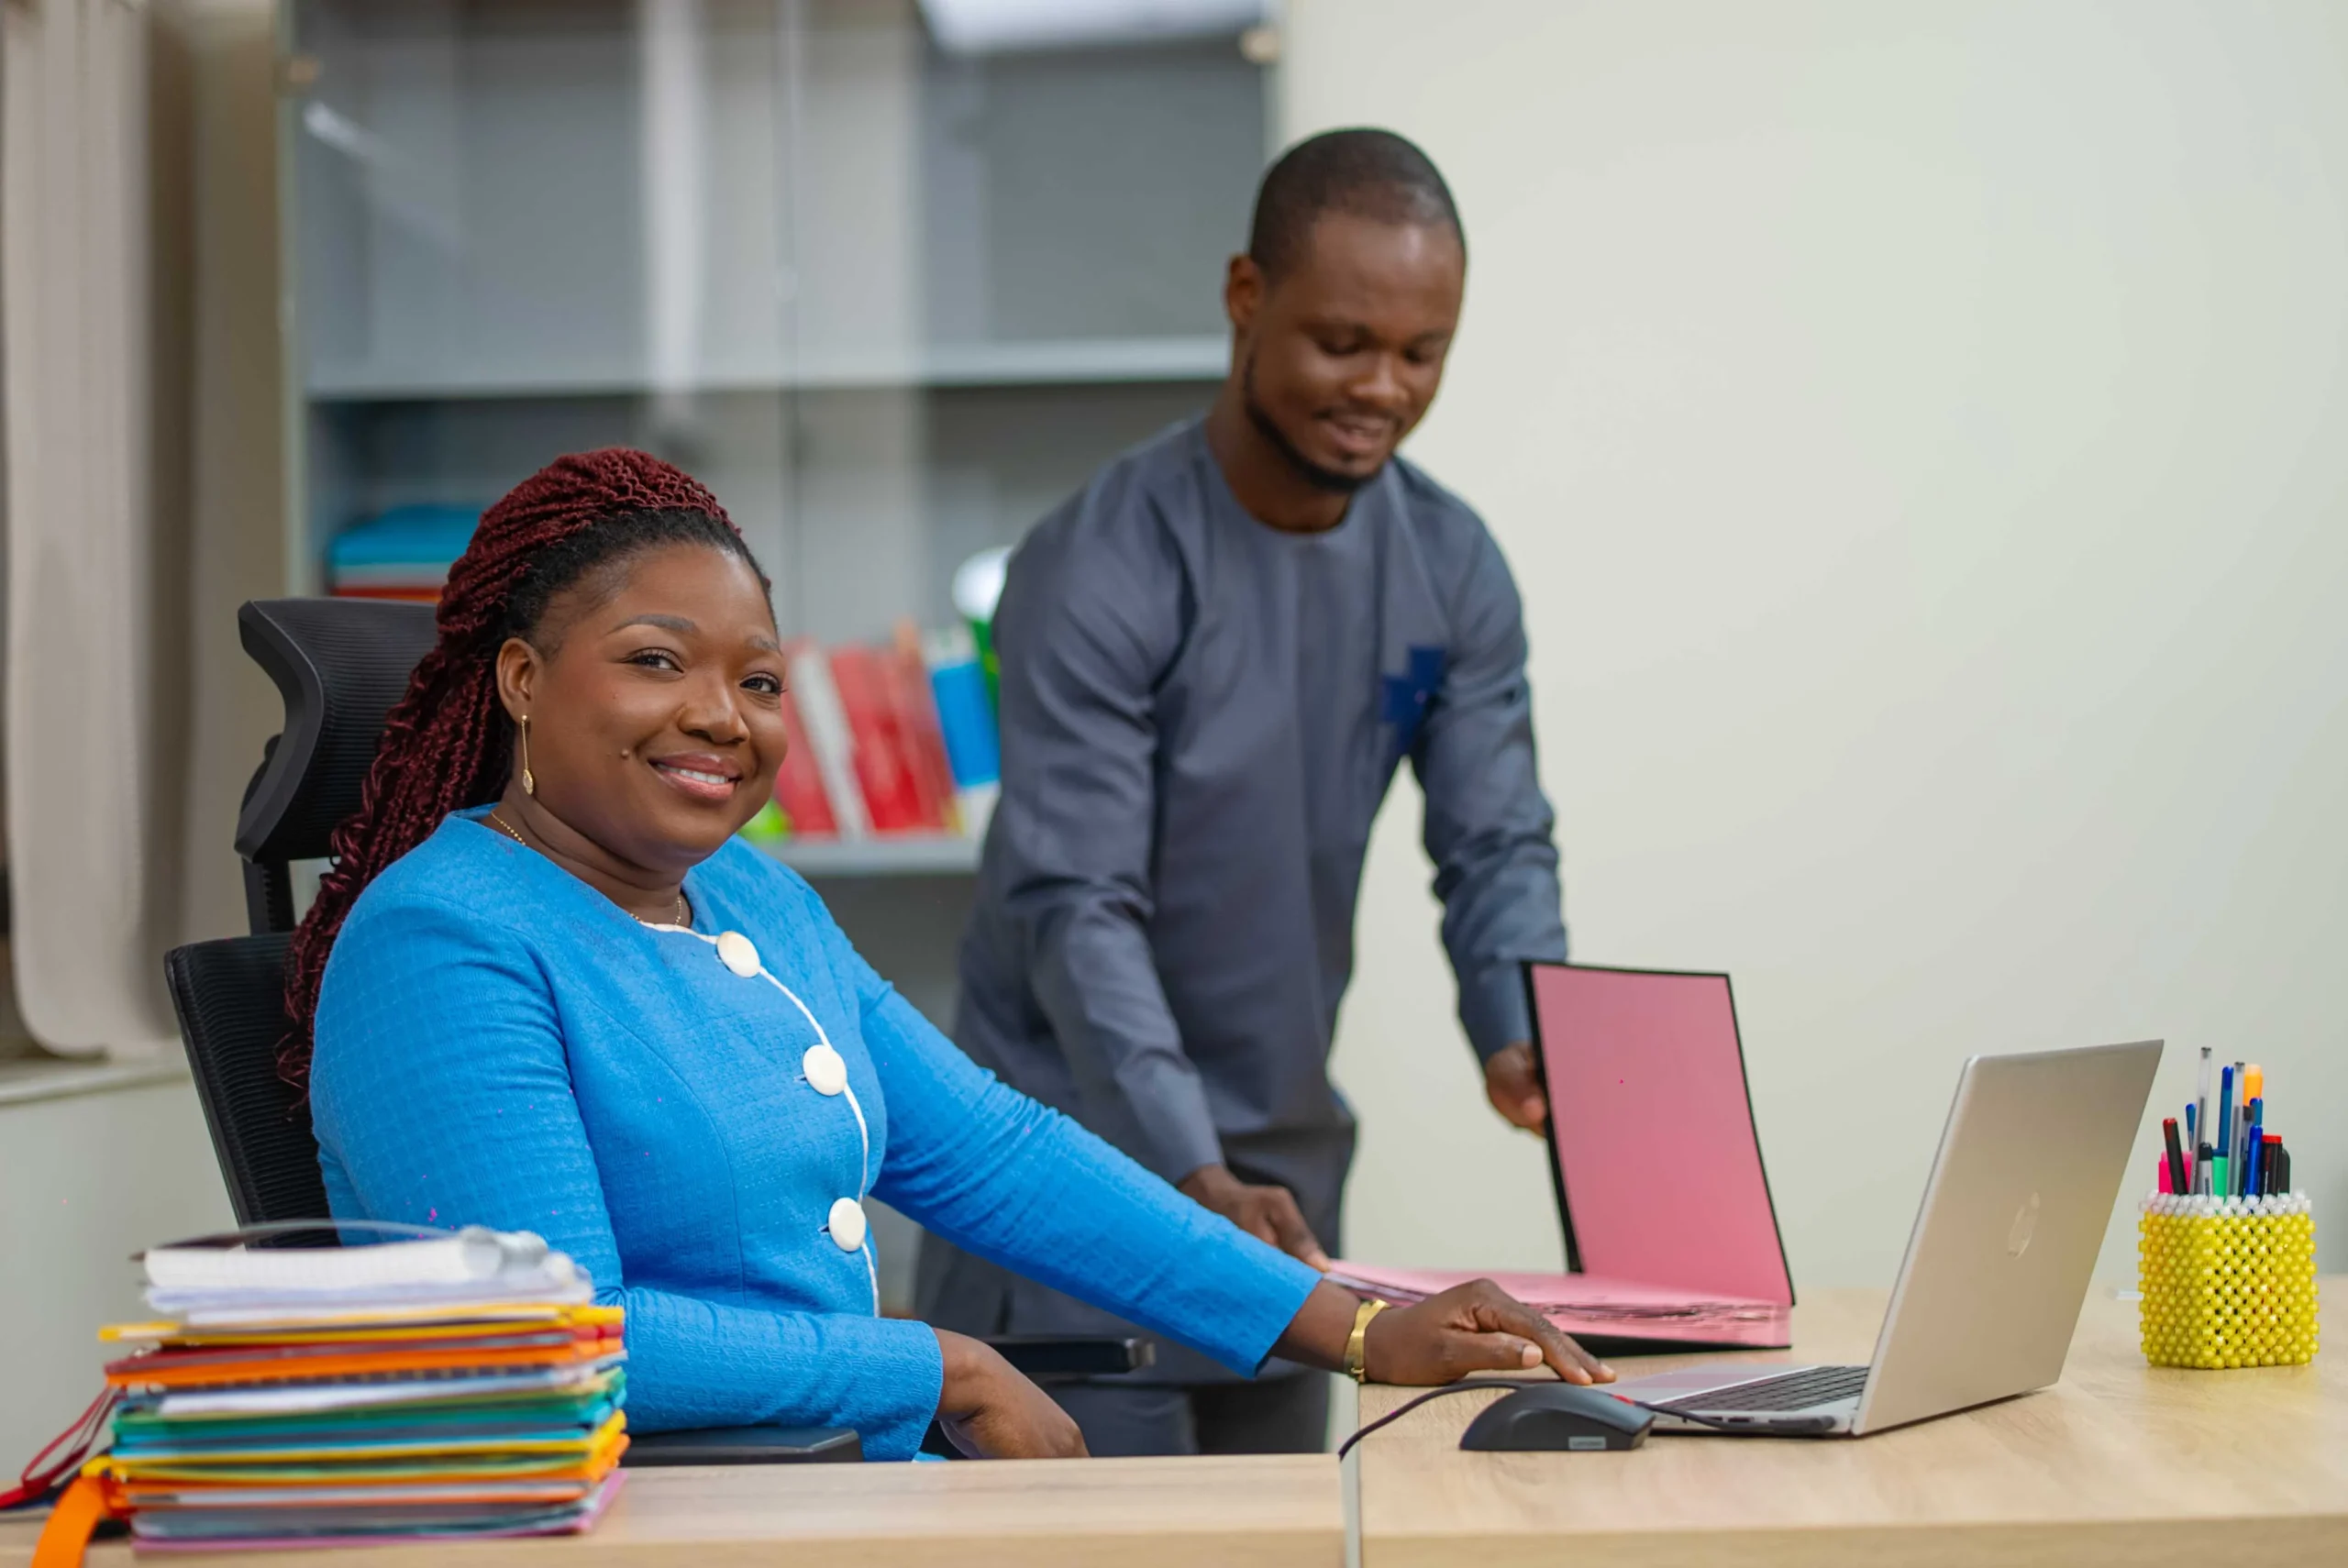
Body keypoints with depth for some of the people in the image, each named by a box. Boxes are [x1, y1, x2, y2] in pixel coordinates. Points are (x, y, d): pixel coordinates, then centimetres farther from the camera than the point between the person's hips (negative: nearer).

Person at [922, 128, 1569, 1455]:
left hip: (1285, 1150, 6)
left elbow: (1497, 845, 0)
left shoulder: (1454, 569, 0)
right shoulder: (1097, 575, -19)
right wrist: (1194, 1174, -34)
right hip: (1079, 1138, -6)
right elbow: (1076, 908, -23)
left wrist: (1525, 1040, -21)